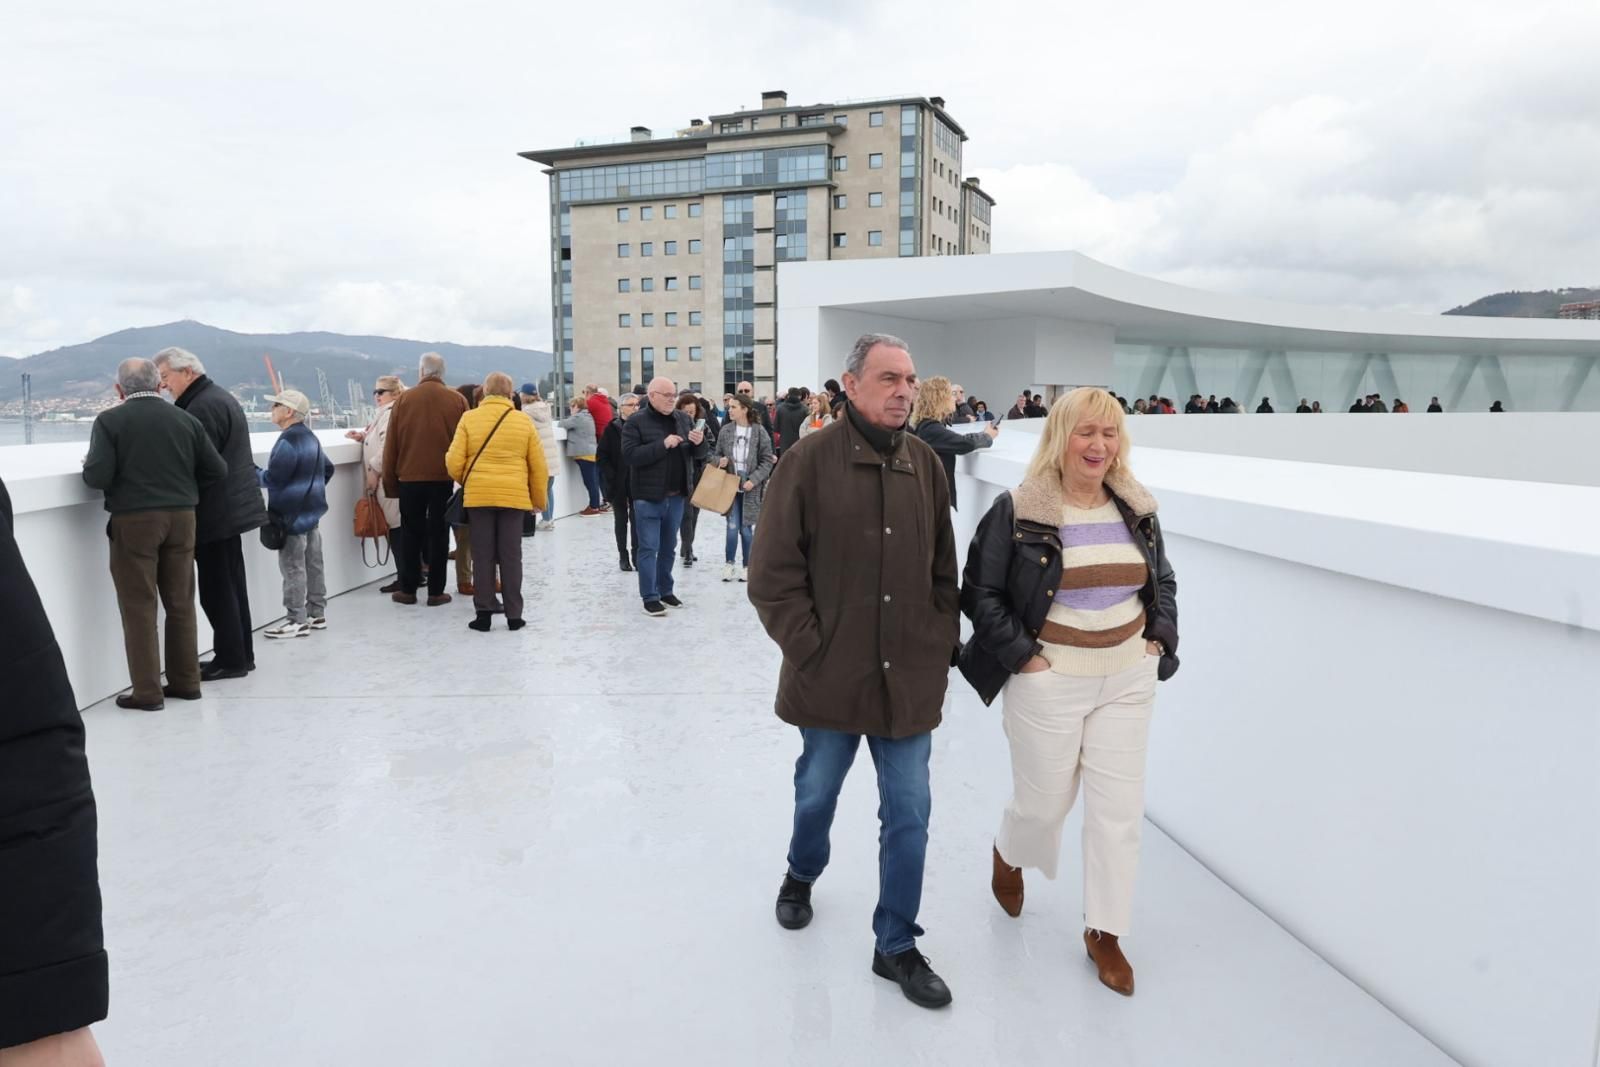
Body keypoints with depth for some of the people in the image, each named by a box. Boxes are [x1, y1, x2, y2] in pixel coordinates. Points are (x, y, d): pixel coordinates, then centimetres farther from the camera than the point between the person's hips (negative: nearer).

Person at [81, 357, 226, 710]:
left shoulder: (109, 420, -6)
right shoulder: (186, 419, 4)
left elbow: (97, 477, -11)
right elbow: (217, 470, 4)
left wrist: (88, 465, 11)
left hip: (134, 520, -3)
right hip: (181, 517, 3)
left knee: (138, 606, 3)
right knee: (180, 603, 12)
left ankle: (147, 691, 5)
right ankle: (185, 681, 19)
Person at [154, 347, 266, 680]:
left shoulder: (202, 406, -16)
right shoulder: (219, 396, 17)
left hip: (215, 512, -11)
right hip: (230, 507, 11)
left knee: (216, 589, -4)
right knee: (231, 584, 15)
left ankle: (230, 659, 3)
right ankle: (241, 655, 22)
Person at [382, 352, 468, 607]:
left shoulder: (403, 400, 0)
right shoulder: (458, 401, -1)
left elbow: (391, 445, 2)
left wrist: (390, 481, 8)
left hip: (409, 478, 1)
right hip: (444, 478, -1)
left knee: (411, 533, 11)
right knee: (439, 534, 5)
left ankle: (408, 589, 16)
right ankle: (436, 591, 7)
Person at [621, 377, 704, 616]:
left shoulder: (684, 418, 8)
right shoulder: (637, 421, -8)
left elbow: (696, 454, 15)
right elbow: (629, 455, -19)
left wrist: (698, 442, -8)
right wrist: (663, 445, -23)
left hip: (676, 496, 5)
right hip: (648, 497, -5)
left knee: (668, 547, 15)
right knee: (649, 548, -1)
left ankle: (665, 590, 27)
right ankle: (650, 597, 6)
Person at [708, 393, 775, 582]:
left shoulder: (759, 432, -6)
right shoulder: (726, 430, 1)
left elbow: (767, 461, -4)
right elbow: (716, 455, 11)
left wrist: (753, 480, -14)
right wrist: (719, 461, -12)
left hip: (750, 488, -1)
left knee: (746, 529, 5)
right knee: (732, 527, -3)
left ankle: (746, 566, 19)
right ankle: (729, 564, 13)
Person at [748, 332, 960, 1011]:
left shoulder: (926, 464, 2)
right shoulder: (810, 461, -10)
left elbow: (944, 569, 10)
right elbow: (773, 573, -10)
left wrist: (943, 645, 4)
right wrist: (810, 649, -12)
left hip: (910, 680, 3)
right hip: (831, 677, -2)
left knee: (909, 814, 8)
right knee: (816, 795, 19)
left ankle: (896, 947, 28)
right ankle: (801, 877, 51)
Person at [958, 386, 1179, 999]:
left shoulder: (1136, 510, 5)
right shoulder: (1018, 511, -11)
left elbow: (1163, 582, 18)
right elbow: (979, 593, -8)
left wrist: (1161, 640, 5)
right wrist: (1021, 656, -12)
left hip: (1126, 680, 4)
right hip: (1048, 681, -4)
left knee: (1119, 807, 7)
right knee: (1044, 801, 9)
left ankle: (1104, 932, 25)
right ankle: (1009, 854, 45)